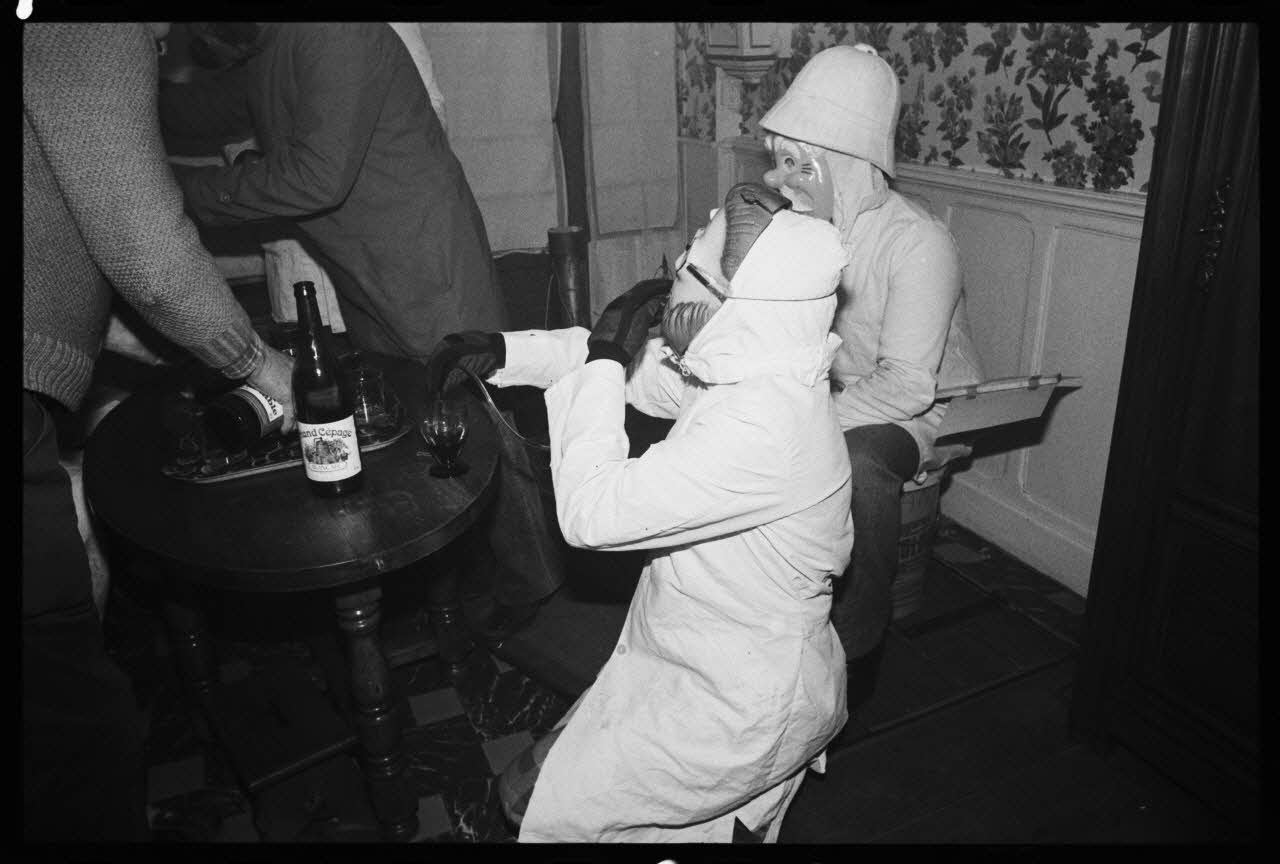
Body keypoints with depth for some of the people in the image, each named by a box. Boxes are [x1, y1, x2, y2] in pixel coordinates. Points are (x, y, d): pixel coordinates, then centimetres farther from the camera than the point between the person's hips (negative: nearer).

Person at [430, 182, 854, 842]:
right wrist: (503, 353, 0)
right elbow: (644, 369, 10)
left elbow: (590, 512, -32)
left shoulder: (760, 426, -33)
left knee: (535, 800, 2)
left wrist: (602, 363, -22)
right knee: (550, 765, 20)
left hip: (740, 711, -9)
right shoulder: (751, 365, -4)